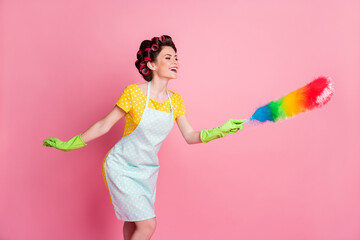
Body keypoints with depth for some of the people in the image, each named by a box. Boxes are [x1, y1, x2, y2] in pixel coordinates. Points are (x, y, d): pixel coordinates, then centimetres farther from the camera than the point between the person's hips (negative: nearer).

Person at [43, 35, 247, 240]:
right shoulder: (134, 92, -18)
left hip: (148, 170, 6)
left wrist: (222, 130, -13)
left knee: (134, 222, 16)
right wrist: (68, 145, -4)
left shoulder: (175, 100, -1)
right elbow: (104, 125, -10)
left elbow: (190, 136, 0)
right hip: (121, 167, -5)